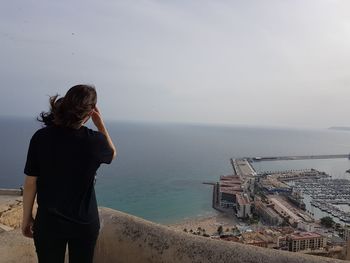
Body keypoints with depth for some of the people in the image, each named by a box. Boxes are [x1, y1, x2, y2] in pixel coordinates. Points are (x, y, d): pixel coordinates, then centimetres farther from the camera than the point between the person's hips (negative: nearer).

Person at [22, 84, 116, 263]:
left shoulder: (41, 137, -15)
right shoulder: (95, 140, -16)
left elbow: (30, 183, -8)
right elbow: (112, 154, 8)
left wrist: (26, 218, 6)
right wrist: (100, 124, 1)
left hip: (48, 221, 1)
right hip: (85, 222, 0)